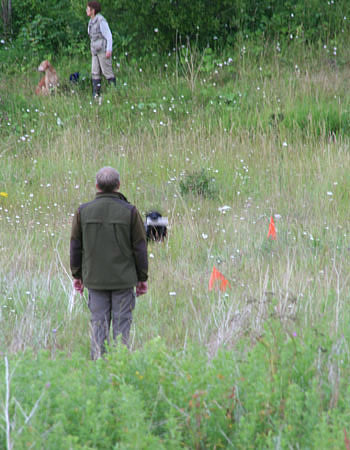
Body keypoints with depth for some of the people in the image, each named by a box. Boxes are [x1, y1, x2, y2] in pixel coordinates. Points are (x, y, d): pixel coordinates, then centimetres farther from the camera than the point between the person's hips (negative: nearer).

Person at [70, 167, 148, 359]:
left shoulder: (83, 212, -1)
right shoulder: (130, 212, -7)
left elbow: (75, 247, 4)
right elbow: (140, 248, -3)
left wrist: (77, 275, 15)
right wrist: (142, 278, 7)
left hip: (95, 279, 2)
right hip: (123, 279, -2)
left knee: (98, 323, 6)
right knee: (121, 322, 3)